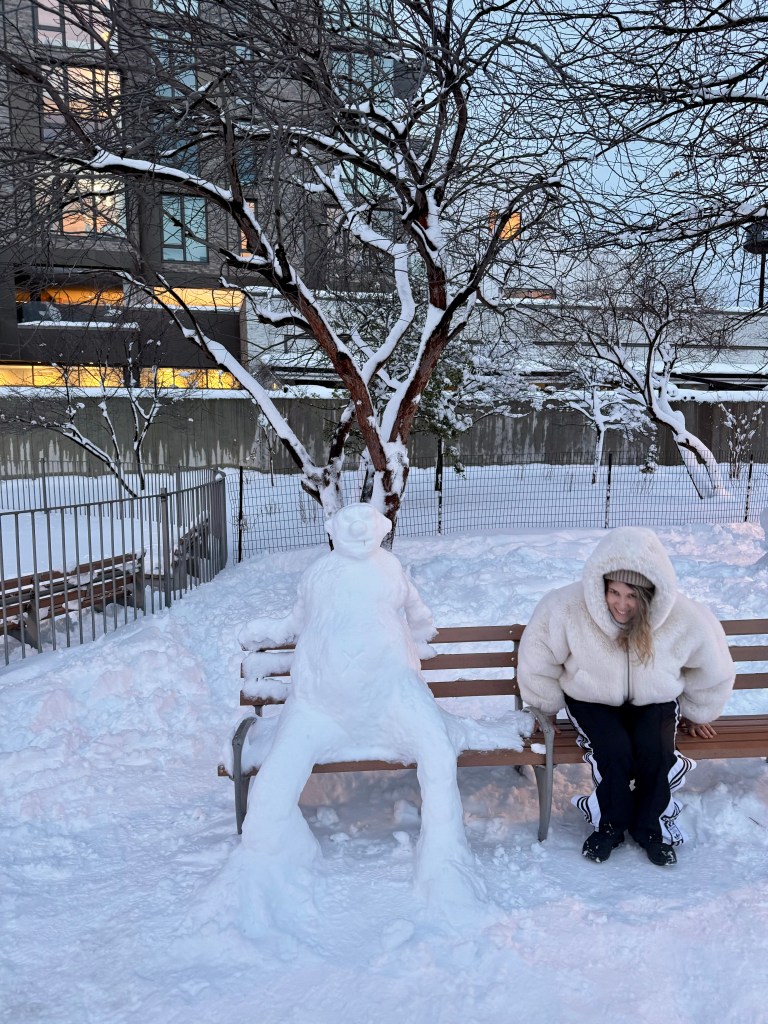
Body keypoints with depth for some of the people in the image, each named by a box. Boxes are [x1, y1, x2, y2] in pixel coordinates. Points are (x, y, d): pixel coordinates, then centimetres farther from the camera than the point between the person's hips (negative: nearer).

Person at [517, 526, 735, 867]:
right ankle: (611, 825, 3)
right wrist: (548, 709, 0)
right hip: (593, 699, -1)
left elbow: (714, 671, -1)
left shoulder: (684, 618, -24)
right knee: (614, 751, -26)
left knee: (655, 751, -25)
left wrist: (696, 713, 11)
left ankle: (650, 826, 5)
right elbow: (536, 662, -11)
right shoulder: (567, 608, -28)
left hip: (655, 701, 1)